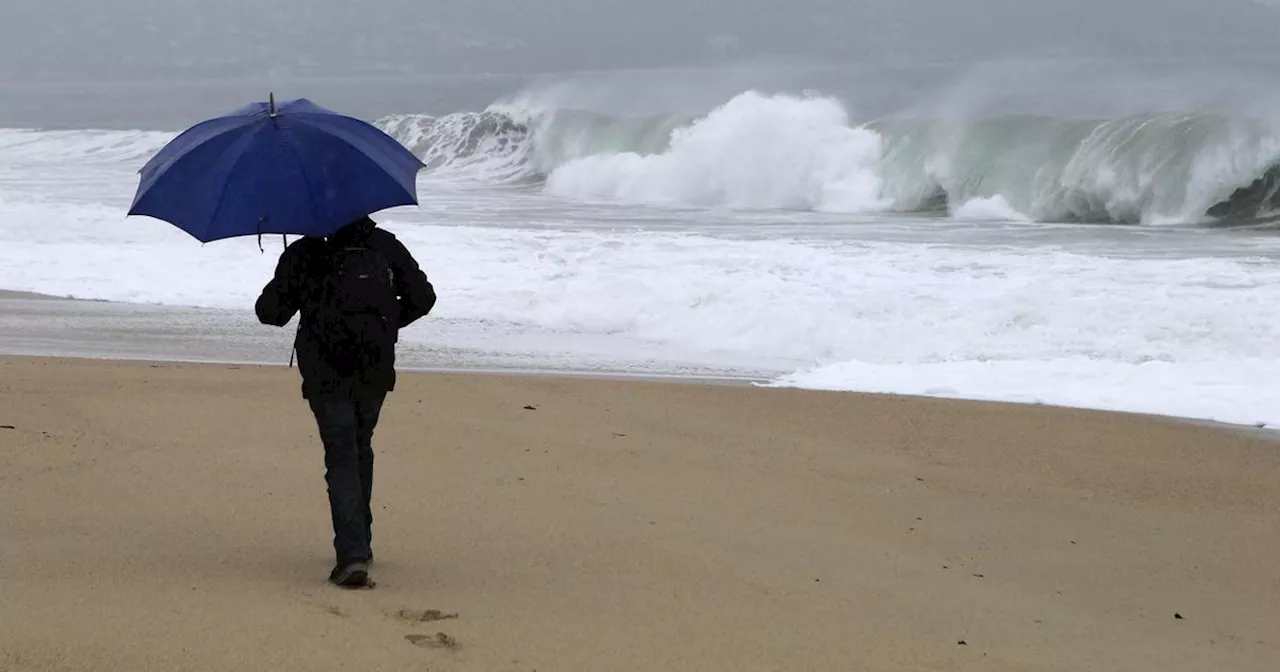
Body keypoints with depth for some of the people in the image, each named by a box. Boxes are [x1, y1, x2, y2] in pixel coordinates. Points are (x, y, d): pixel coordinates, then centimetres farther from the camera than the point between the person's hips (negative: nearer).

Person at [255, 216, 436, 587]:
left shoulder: (302, 253, -3)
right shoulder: (384, 245, 5)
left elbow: (269, 311, -3)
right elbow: (422, 296, 6)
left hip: (326, 376, -3)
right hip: (375, 372, 3)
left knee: (342, 460, -3)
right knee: (360, 451, 21)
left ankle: (352, 554, -17)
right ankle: (360, 544, 28)